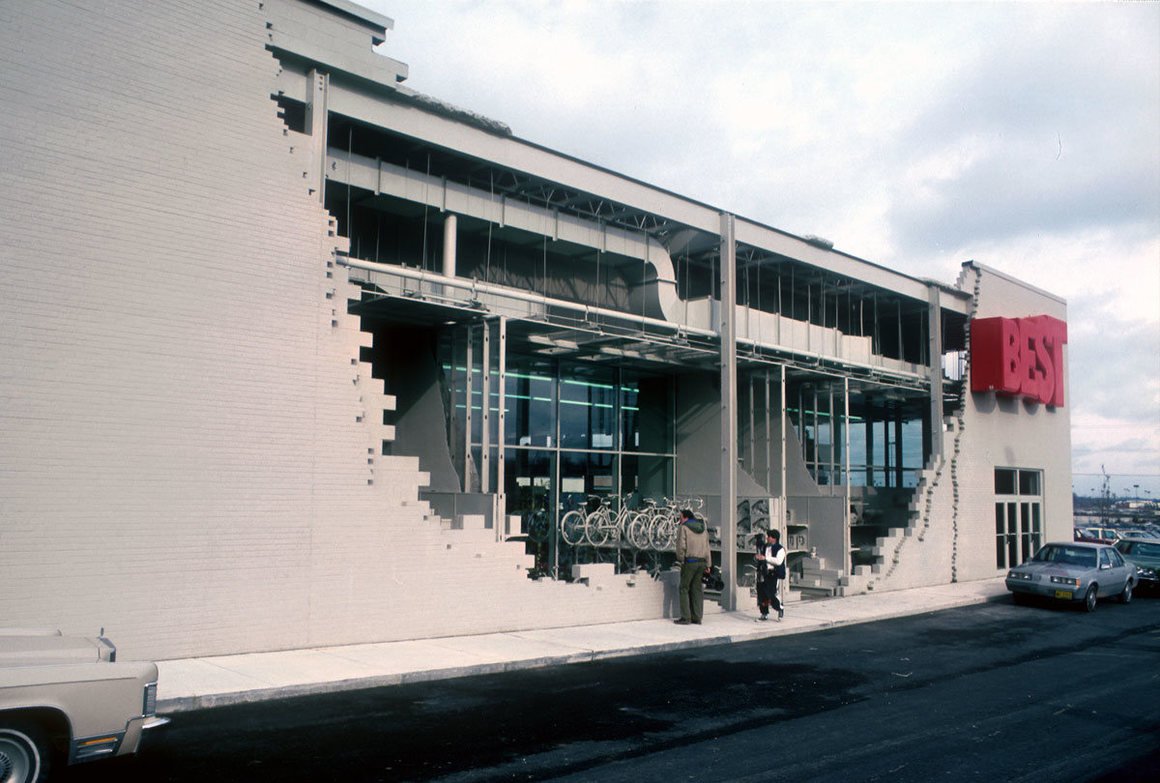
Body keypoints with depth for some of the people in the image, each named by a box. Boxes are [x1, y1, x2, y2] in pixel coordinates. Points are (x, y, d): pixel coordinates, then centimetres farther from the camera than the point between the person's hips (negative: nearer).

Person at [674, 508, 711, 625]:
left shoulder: (683, 527, -6)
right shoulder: (703, 528, 15)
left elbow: (681, 546, -15)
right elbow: (707, 547, 14)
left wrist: (680, 559, -1)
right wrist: (708, 564, 15)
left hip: (689, 561, -6)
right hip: (701, 562, 6)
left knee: (684, 588, 1)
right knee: (697, 589, 10)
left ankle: (685, 617, -2)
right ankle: (697, 618, 10)